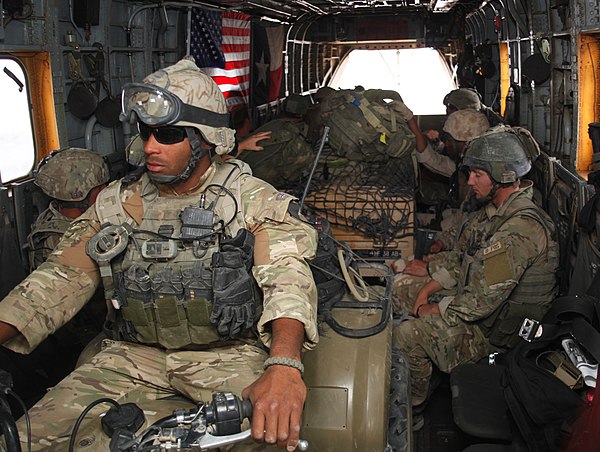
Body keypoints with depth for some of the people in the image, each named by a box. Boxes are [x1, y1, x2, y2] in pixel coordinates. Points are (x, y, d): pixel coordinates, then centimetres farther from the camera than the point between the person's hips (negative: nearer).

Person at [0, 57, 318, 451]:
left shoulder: (253, 200, -4)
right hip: (135, 356, 4)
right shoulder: (117, 202, 10)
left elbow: (287, 276, -20)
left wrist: (284, 366, -39)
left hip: (228, 354, -3)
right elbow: (61, 280, 10)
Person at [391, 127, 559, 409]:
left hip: (496, 326, -10)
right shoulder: (492, 208, 3)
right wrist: (428, 289, 1)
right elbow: (460, 258, 12)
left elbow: (483, 299, -31)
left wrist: (435, 311, -17)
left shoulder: (520, 229, -31)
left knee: (405, 335, -23)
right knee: (398, 286, 9)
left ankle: (413, 400, 8)